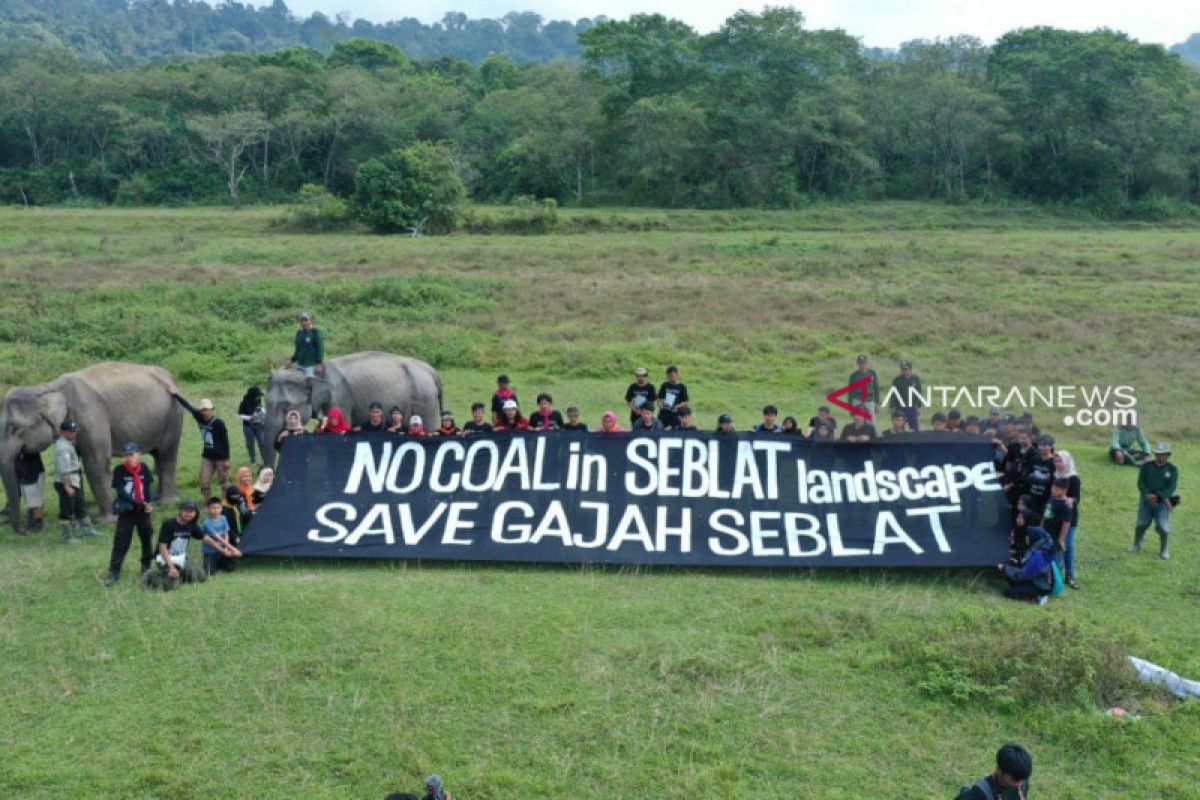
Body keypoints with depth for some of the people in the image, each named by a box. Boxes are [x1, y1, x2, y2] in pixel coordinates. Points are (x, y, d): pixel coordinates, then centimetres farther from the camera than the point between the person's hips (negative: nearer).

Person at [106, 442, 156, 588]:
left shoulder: (144, 468, 0)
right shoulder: (119, 470, -10)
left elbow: (149, 487, 4)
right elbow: (121, 492, -14)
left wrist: (150, 503, -14)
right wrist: (139, 503, -20)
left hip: (143, 511, 4)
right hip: (126, 512, -4)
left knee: (147, 538, 14)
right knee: (121, 541, -4)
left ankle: (146, 567, 31)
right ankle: (114, 572, 1)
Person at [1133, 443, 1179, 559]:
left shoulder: (1173, 469, -3)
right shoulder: (1146, 466, 1)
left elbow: (1171, 487, -10)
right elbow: (1141, 483, -3)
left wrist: (1157, 496, -20)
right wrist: (1147, 495, -19)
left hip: (1163, 500, -1)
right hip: (1146, 499, 1)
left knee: (1162, 525, -10)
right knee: (1142, 523, -4)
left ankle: (1164, 550, 7)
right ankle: (1136, 545, 16)